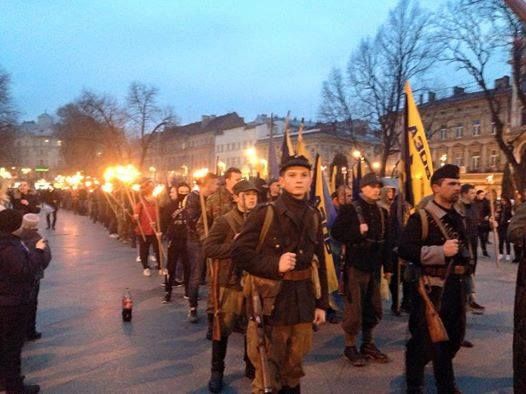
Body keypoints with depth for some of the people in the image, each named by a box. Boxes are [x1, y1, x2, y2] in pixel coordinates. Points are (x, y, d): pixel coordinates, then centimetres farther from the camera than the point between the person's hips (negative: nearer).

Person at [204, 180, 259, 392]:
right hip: (231, 283, -4)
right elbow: (208, 248, -16)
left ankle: (252, 365, 36)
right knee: (223, 329, 5)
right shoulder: (224, 221, -8)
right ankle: (217, 371, 24)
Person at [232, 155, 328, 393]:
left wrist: (321, 303, 10)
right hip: (271, 301, -4)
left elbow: (319, 263, 11)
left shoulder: (314, 217, 6)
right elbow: (239, 253, -11)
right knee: (267, 372, 8)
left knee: (293, 369, 20)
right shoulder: (265, 213, -10)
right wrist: (274, 265, -21)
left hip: (303, 301, 5)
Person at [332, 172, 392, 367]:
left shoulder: (382, 212, 11)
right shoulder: (349, 209, -7)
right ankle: (350, 346, 16)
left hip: (374, 267, 6)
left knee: (373, 309, 14)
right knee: (354, 309, 1)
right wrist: (358, 231, -23)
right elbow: (337, 233, -14)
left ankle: (368, 344, 29)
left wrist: (387, 267, 12)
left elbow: (385, 241, 13)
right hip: (355, 266, -6)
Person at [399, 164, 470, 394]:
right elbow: (405, 249, -22)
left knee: (453, 335, 18)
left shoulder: (458, 218, 14)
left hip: (456, 285, 8)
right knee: (424, 338, 2)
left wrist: (467, 265, 16)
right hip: (432, 287, -8)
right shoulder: (421, 217, -12)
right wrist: (441, 251, -24)